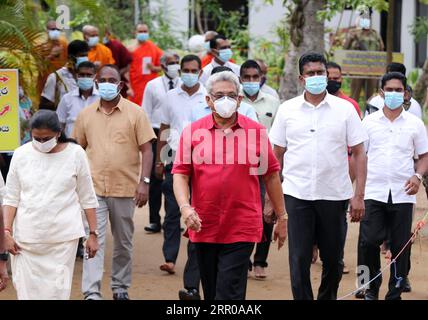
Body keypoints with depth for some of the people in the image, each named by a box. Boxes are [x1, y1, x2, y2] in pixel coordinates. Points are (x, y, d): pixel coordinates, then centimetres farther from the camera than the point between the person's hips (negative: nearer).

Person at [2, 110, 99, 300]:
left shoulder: (75, 154, -1)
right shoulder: (21, 155, 3)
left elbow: (87, 198, 4)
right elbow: (11, 198, 5)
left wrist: (93, 234, 1)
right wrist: (7, 232, -4)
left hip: (63, 237, -1)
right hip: (27, 237, 2)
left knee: (58, 289, -6)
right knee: (27, 289, -1)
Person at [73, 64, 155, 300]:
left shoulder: (135, 113, -1)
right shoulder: (85, 115, 6)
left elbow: (146, 149, -2)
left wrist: (144, 181, -11)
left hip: (125, 188, 0)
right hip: (93, 188, 0)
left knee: (123, 242, 12)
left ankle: (120, 287, 26)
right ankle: (92, 293, -13)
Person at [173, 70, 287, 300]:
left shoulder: (256, 132, 4)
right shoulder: (192, 132, 3)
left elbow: (271, 175, 9)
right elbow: (180, 174, 1)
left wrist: (281, 217, 10)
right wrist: (185, 208, -16)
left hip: (241, 231, -2)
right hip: (204, 228, 2)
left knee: (229, 293, -9)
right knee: (211, 293, 13)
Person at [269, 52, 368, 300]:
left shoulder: (345, 109, 2)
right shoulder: (287, 110, 4)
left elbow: (359, 153, 3)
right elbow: (276, 155, 9)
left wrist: (359, 196, -5)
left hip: (335, 195, 0)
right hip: (297, 194, 0)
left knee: (333, 261, 9)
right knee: (299, 261, -3)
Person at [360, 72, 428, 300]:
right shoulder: (369, 122, 7)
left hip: (403, 194, 0)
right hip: (374, 193, 0)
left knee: (400, 247, 2)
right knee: (369, 241, -9)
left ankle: (395, 294, 13)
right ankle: (372, 288, 11)